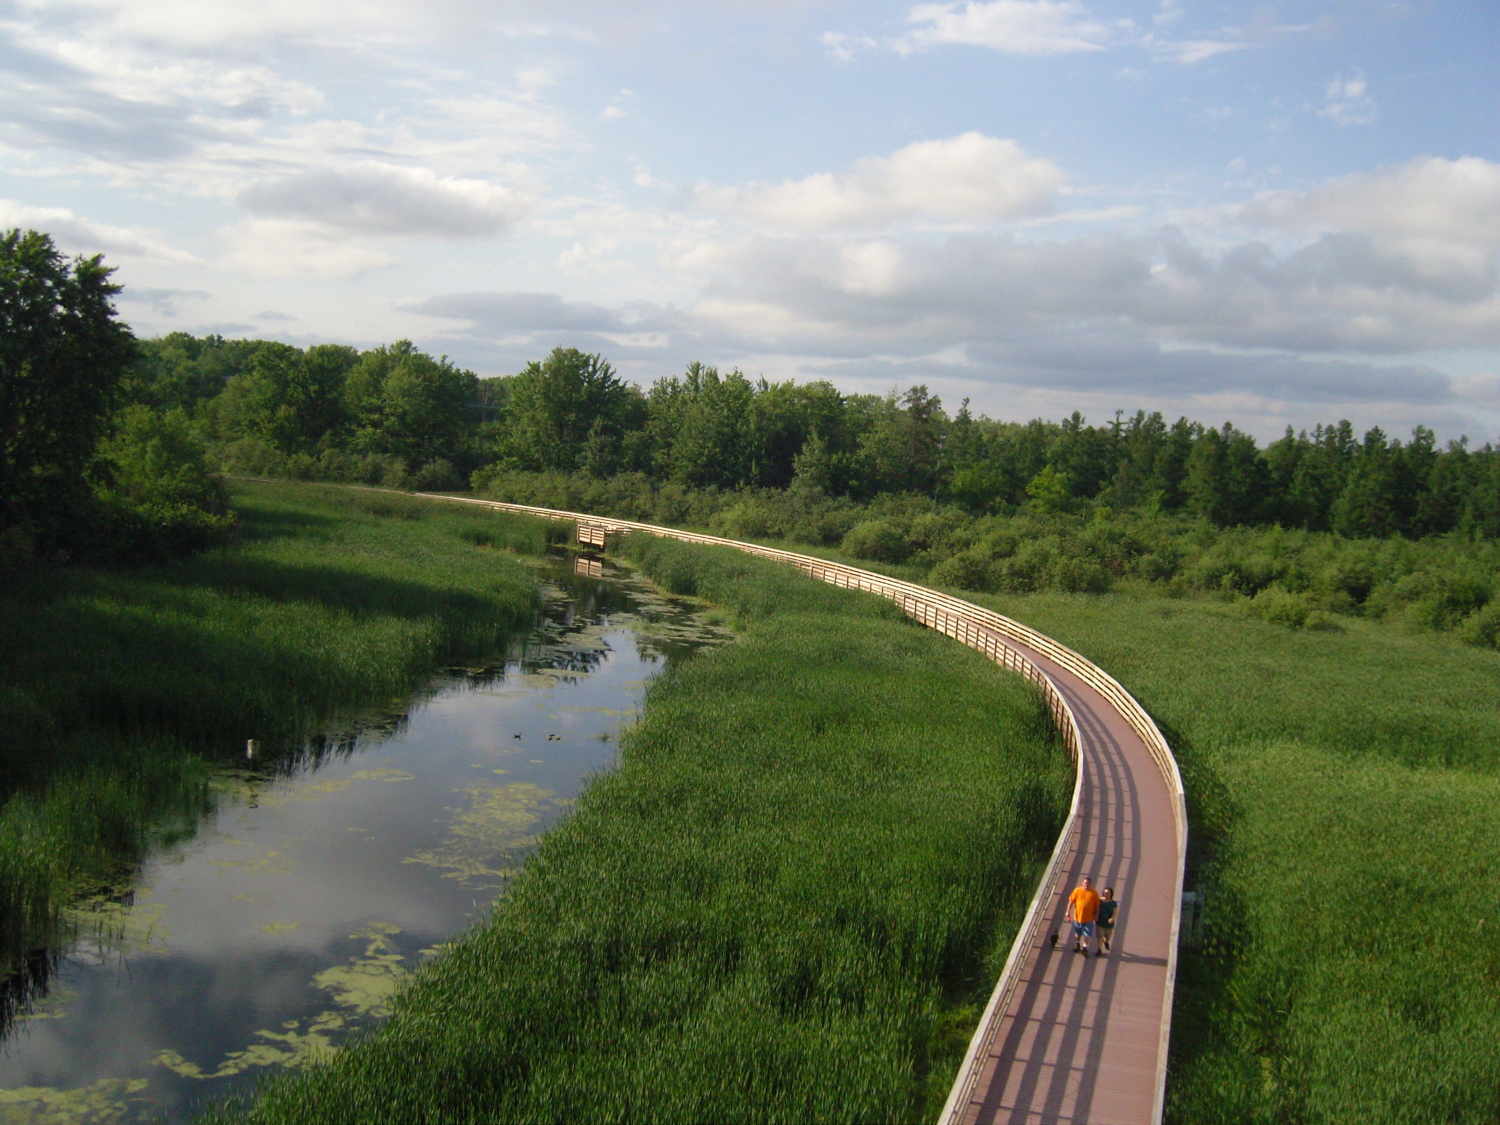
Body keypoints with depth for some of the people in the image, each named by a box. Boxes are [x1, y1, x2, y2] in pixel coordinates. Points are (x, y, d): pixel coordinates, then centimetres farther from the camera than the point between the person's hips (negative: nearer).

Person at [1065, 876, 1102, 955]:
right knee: (1077, 933, 20)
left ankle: (1085, 947, 20)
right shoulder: (1077, 890, -8)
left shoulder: (1094, 893, -8)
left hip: (1088, 918, -1)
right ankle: (1077, 945, 41)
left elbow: (1097, 906, -1)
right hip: (1077, 916, 1)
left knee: (1087, 934, 2)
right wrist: (1068, 912, -4)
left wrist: (1096, 915, -3)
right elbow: (1071, 901, -3)